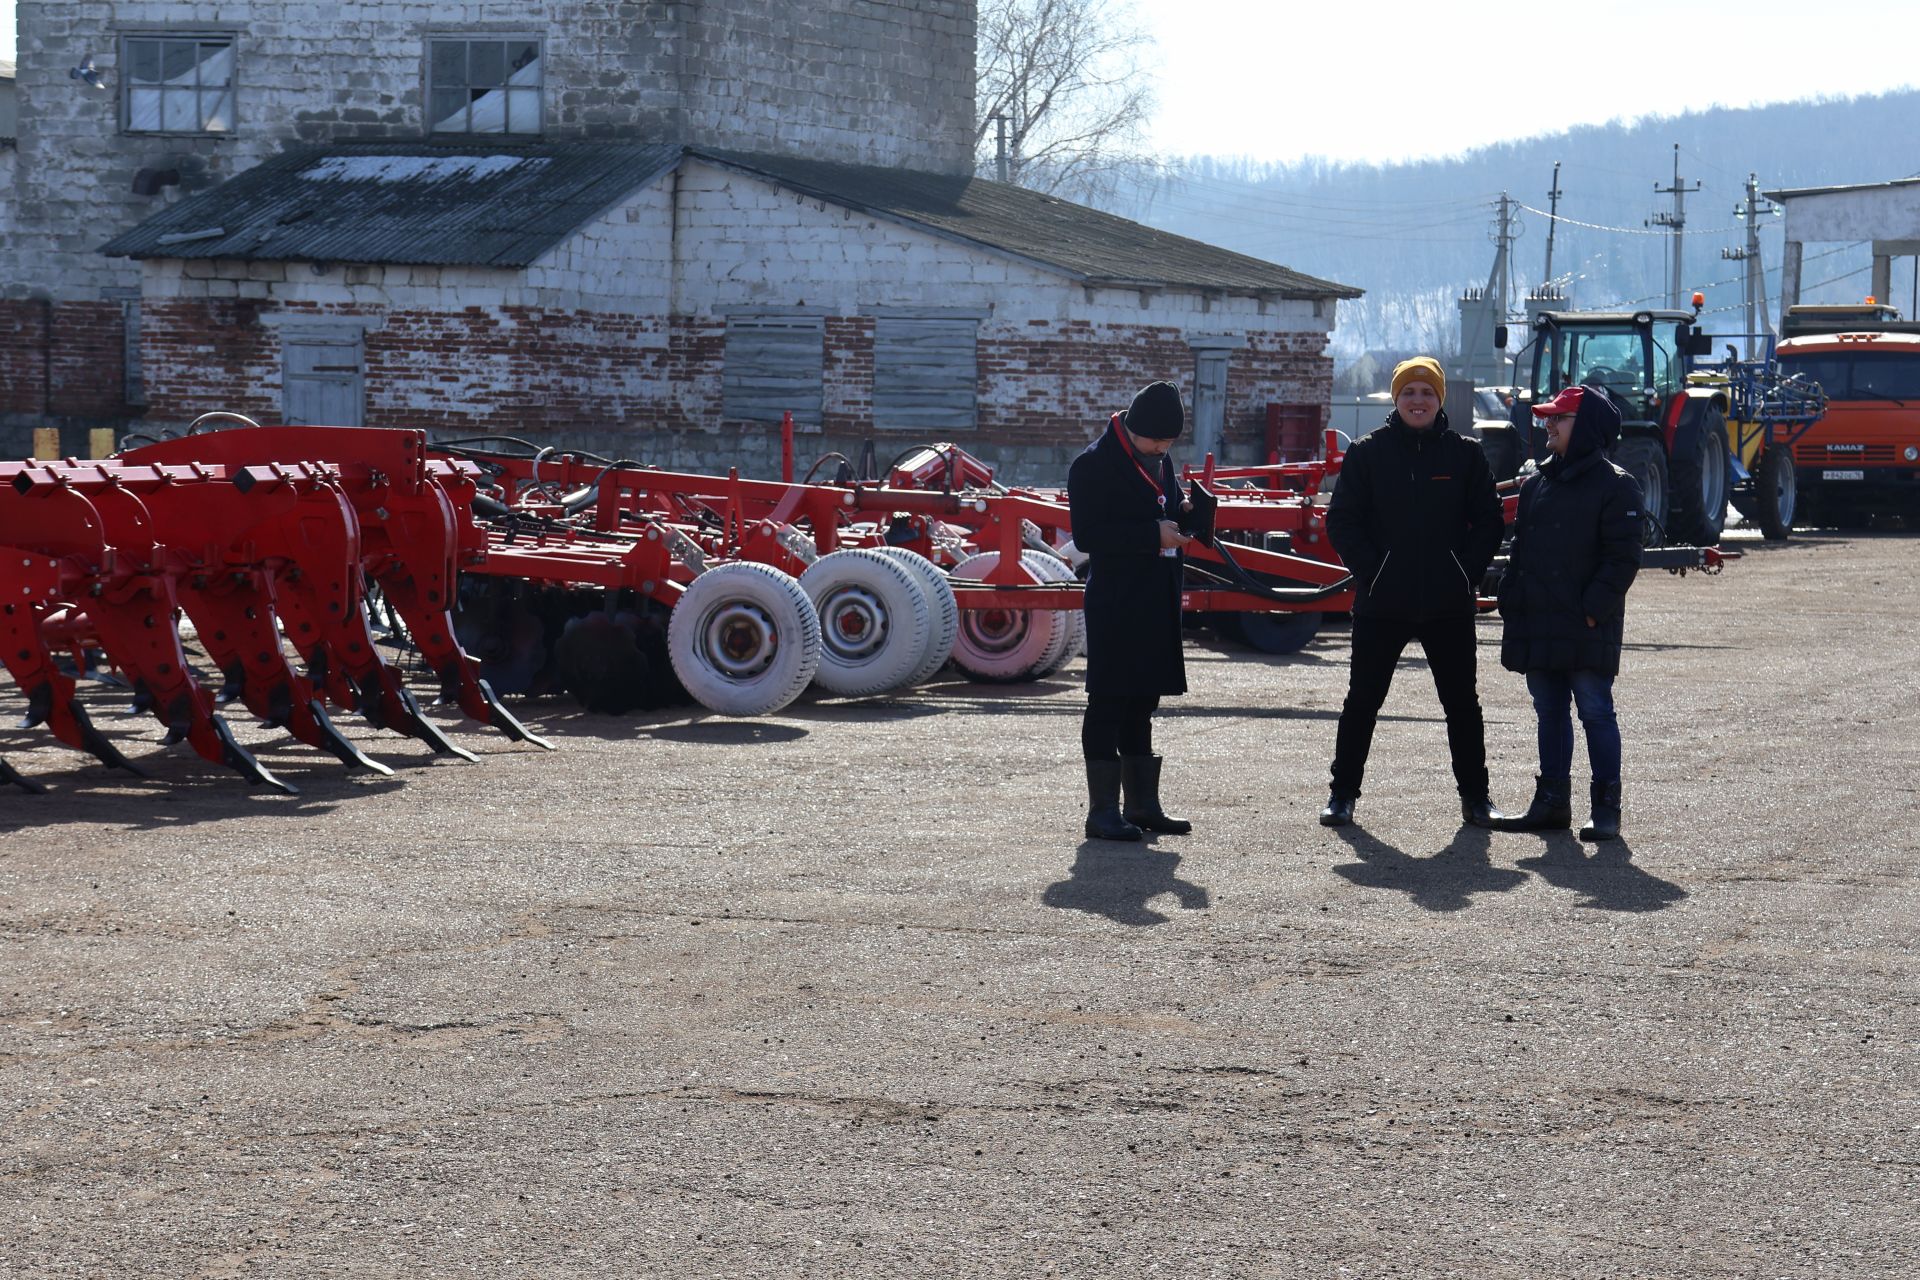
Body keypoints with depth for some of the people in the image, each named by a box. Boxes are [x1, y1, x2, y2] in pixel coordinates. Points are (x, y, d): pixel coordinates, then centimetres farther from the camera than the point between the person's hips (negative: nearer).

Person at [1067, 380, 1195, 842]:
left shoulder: (1160, 460, 14)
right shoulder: (1094, 465, -11)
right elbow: (1087, 534, -18)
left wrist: (1183, 516, 4)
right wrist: (1153, 534, -21)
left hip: (1156, 608, 8)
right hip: (1115, 608, -8)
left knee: (1141, 704, 13)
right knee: (1108, 704, -4)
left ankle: (1142, 805, 20)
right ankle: (1103, 812, 0)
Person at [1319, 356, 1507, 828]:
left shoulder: (1465, 454, 4)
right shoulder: (1367, 452, 2)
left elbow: (1489, 522, 6)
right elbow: (1341, 520, 1)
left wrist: (1467, 573, -5)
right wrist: (1370, 571, -8)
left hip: (1449, 606, 1)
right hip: (1381, 603, -1)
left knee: (1462, 702, 8)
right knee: (1362, 700, 5)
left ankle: (1474, 795, 19)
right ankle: (1343, 793, 14)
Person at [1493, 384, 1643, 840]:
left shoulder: (1615, 486, -6)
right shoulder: (1536, 485, 15)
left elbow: (1623, 559, -11)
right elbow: (1519, 550, 18)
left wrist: (1594, 609, -17)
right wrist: (1510, 606, 8)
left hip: (1587, 631, -7)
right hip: (1539, 628, 7)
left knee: (1596, 713, -3)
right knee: (1549, 715, 12)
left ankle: (1606, 807, 2)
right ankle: (1552, 801, 19)